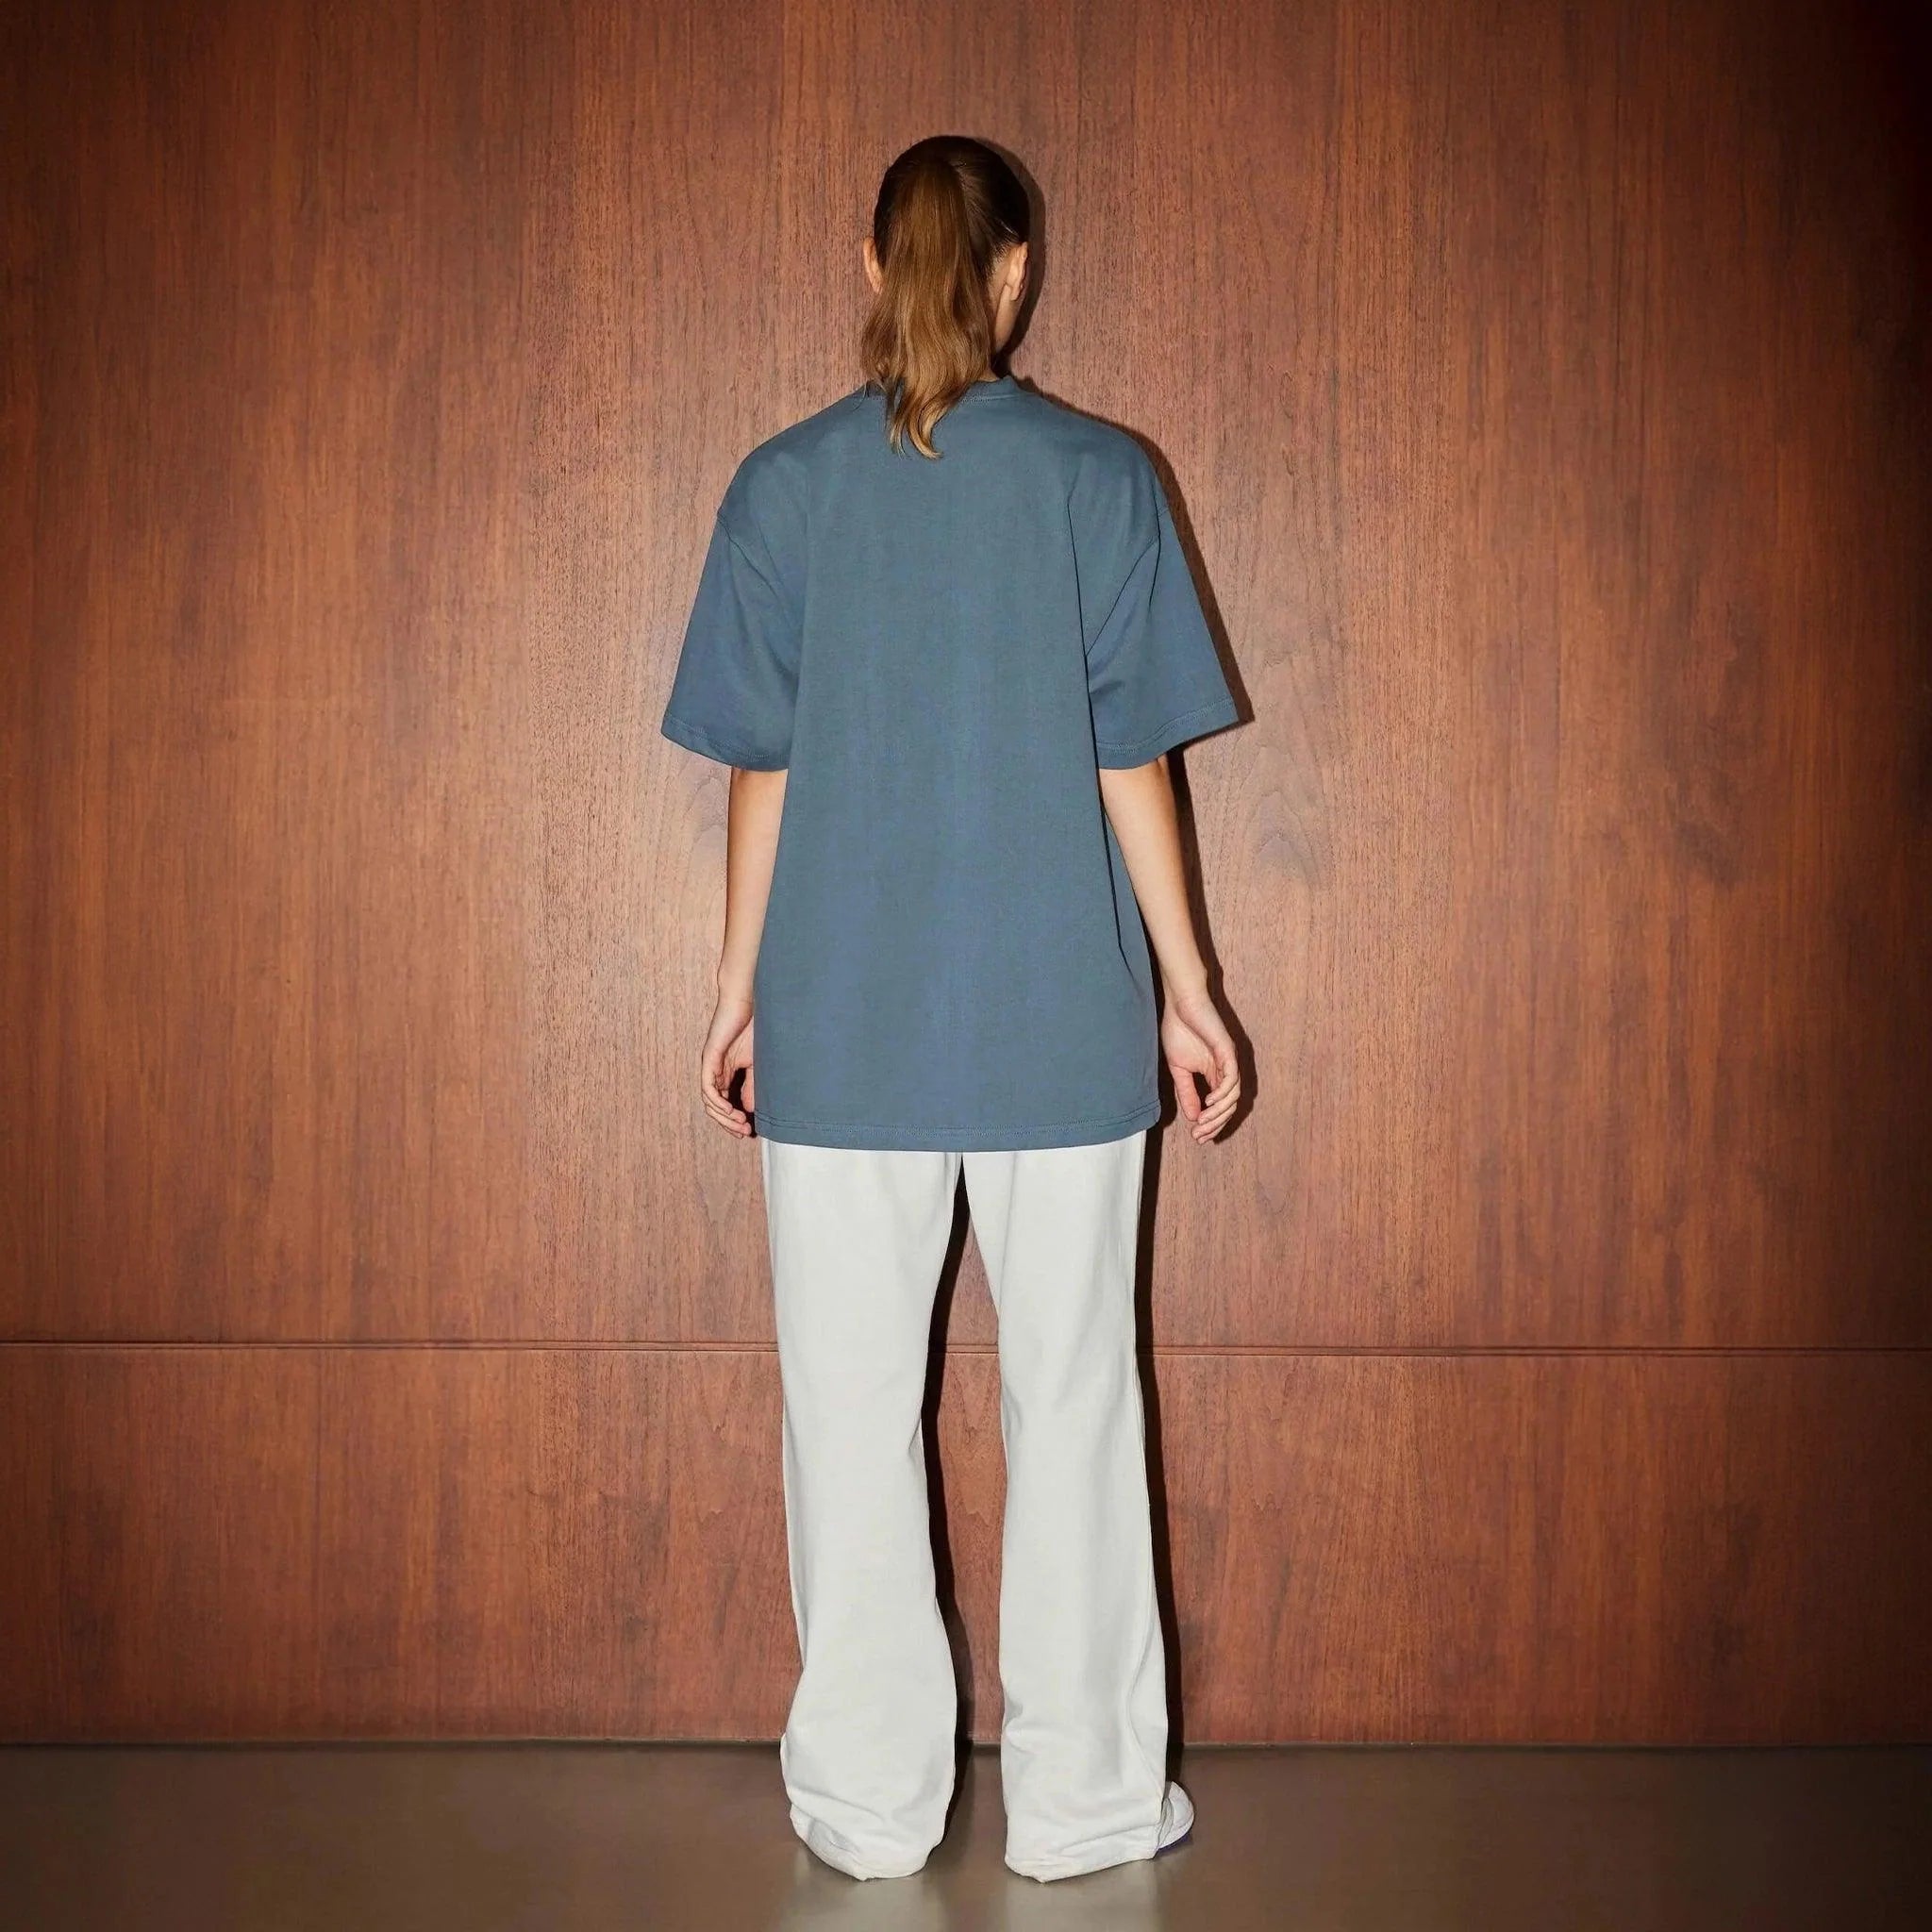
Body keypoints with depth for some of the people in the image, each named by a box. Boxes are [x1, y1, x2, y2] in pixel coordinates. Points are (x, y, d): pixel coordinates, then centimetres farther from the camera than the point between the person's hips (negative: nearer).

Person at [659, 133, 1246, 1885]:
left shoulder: (785, 486, 1)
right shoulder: (1099, 478, -2)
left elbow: (763, 773, 1)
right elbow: (1131, 765, -3)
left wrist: (740, 993, 10)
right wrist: (1186, 987, 5)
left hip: (841, 1021, 1)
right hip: (1057, 1018, 0)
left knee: (853, 1409, 9)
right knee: (1070, 1404, 9)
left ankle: (869, 1803, 19)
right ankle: (1082, 1796, 19)